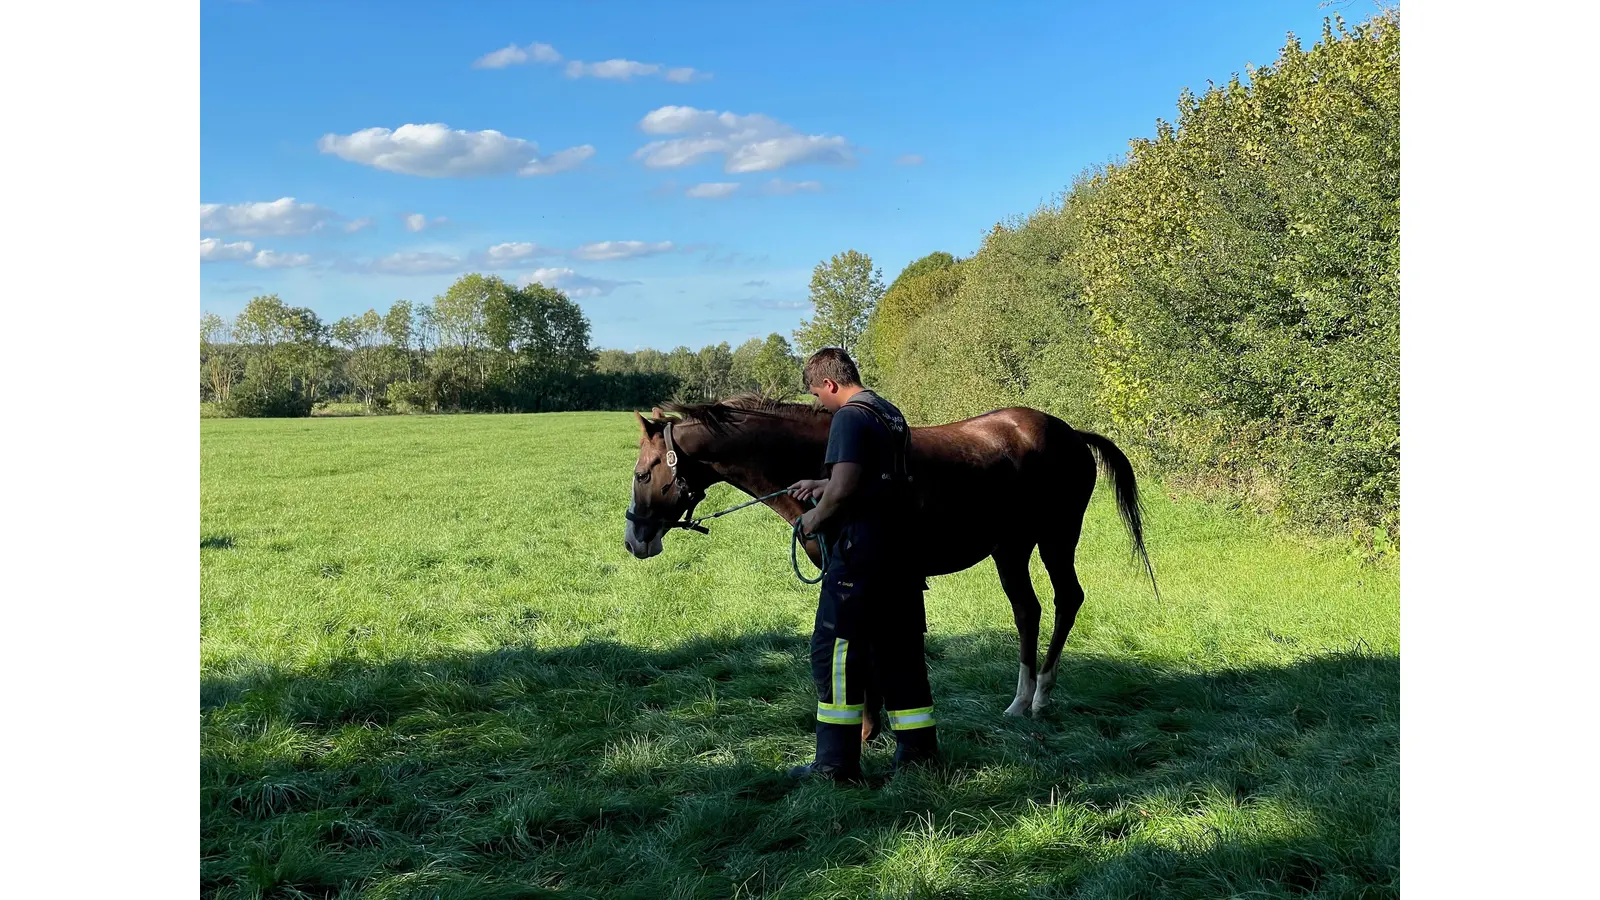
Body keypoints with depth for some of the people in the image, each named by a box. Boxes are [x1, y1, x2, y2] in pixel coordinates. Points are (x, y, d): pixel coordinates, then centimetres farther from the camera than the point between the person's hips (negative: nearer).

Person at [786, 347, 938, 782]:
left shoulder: (849, 417, -13)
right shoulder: (890, 413, 15)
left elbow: (844, 487, -24)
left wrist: (816, 518, -8)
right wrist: (822, 485, 23)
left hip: (859, 554, -9)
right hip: (901, 551, 9)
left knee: (834, 651, -1)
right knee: (900, 651, 15)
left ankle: (837, 761, 3)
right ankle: (919, 748, 21)